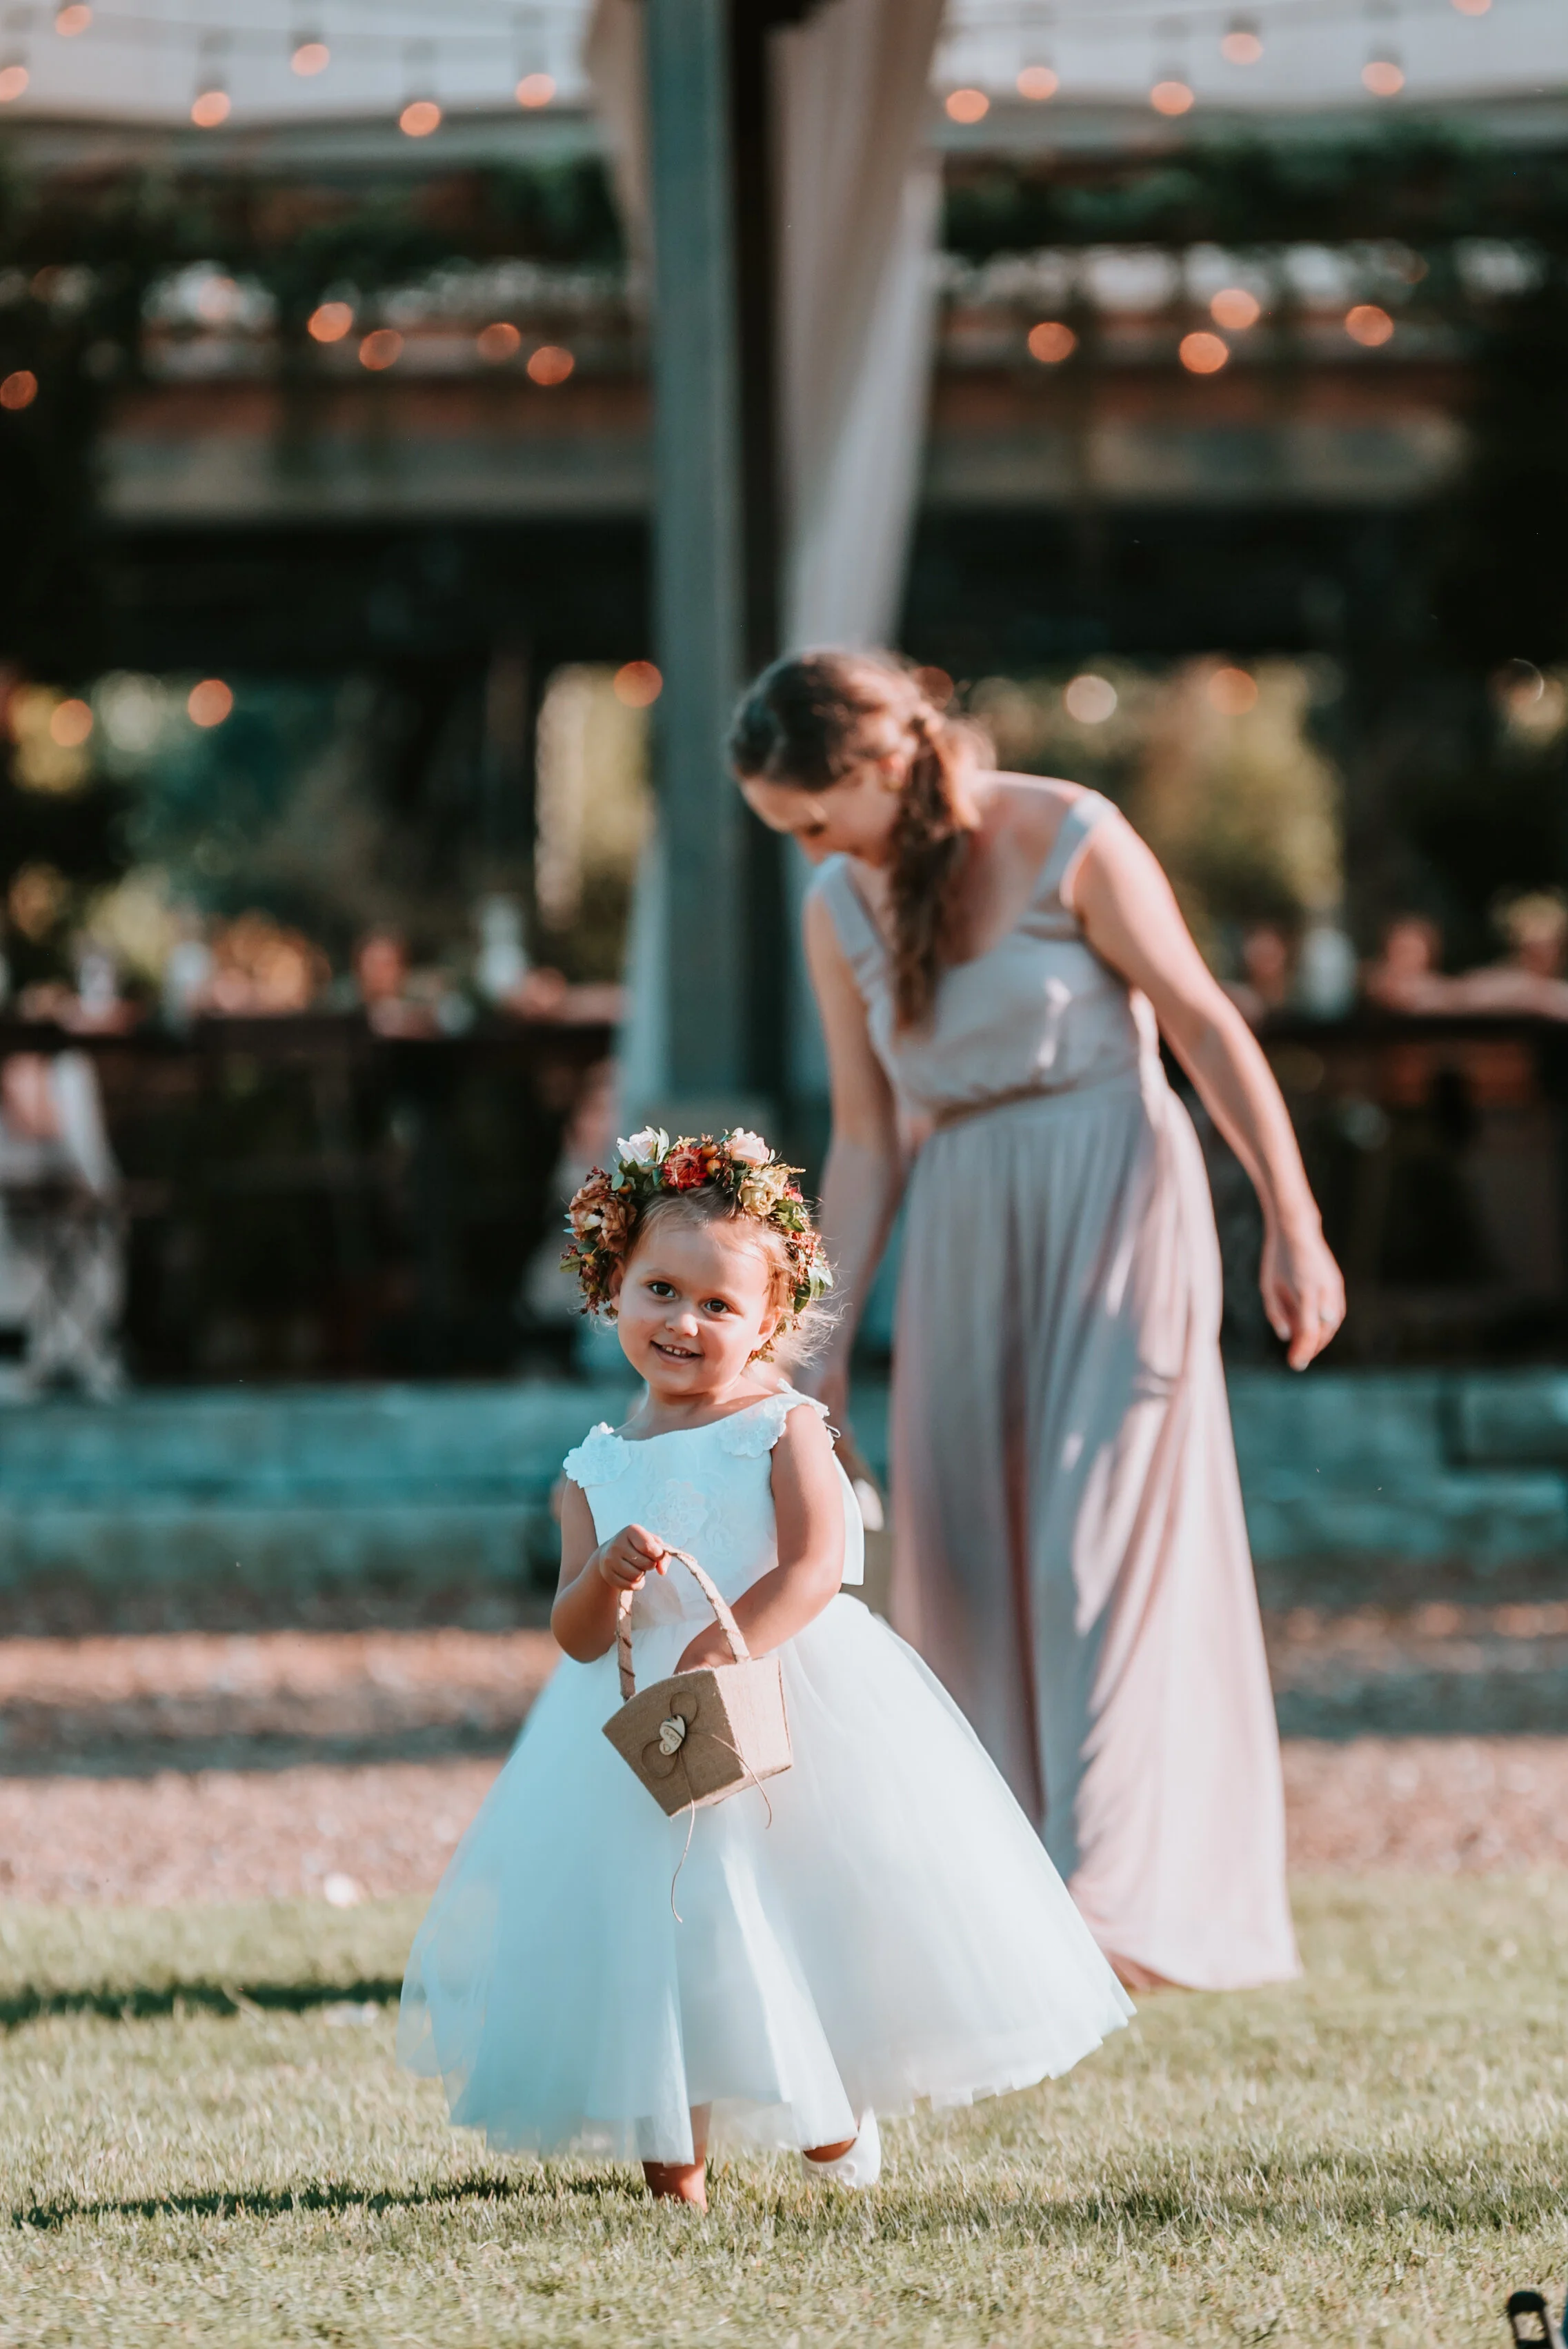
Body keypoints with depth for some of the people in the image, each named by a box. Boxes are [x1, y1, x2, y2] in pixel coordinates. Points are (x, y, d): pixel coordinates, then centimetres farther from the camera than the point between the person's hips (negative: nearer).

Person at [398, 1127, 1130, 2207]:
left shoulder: (783, 1430, -2)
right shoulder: (600, 1469, 8)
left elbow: (816, 1568, -15)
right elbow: (578, 1638, 5)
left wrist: (717, 1651, -26)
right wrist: (606, 1577, -18)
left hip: (790, 1705, -3)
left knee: (813, 1906, -1)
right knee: (664, 1916, 0)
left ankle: (840, 2114, 21)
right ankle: (673, 2144, 10)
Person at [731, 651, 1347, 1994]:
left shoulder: (1069, 842, -10)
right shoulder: (842, 911, 5)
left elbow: (1207, 1026, -6)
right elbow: (864, 1138, 10)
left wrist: (1292, 1224, -7)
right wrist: (827, 1354, 8)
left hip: (1114, 1192, -6)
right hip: (965, 1230, 6)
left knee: (1101, 1541, -11)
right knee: (966, 1562, 3)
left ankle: (1110, 1894, -15)